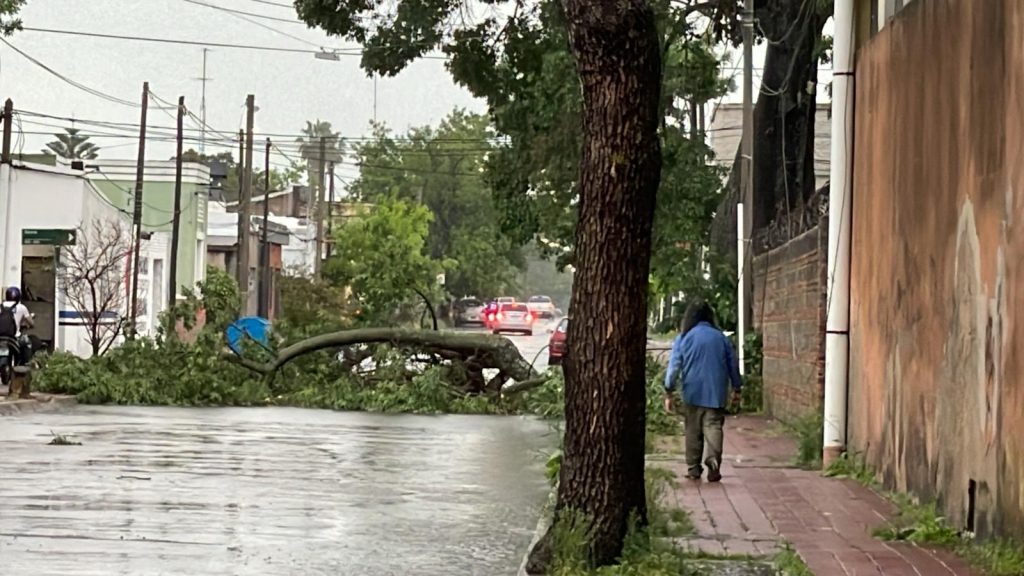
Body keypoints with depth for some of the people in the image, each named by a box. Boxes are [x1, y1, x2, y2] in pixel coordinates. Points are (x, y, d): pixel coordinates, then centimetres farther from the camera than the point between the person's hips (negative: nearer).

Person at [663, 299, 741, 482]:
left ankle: (693, 468, 13)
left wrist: (668, 392, 2)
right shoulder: (721, 337, 4)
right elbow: (733, 364, 11)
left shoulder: (684, 338, -2)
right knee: (713, 427, -2)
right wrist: (736, 388, 21)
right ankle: (713, 461, -23)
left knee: (693, 431, 9)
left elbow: (674, 366, -3)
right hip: (716, 393, 1)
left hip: (692, 393, 0)